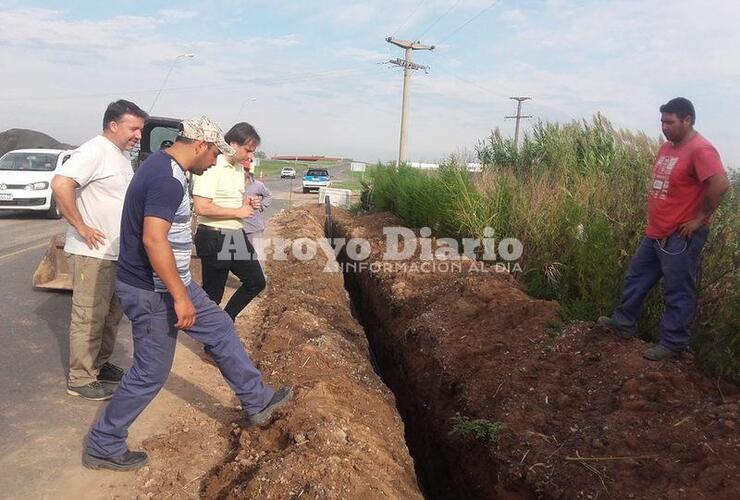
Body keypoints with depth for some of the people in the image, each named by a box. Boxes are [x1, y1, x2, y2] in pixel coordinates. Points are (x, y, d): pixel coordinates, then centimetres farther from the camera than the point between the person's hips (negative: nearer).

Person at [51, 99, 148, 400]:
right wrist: (81, 227, -23)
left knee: (112, 314, 18)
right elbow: (60, 185, -29)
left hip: (117, 253, 9)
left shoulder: (121, 155, 13)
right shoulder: (95, 151, -16)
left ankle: (100, 364, 33)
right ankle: (80, 380, 11)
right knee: (89, 318, 0)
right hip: (92, 254, -9)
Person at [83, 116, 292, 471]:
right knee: (151, 373, 3)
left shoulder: (161, 166, 9)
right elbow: (153, 239, -32)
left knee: (220, 328, 16)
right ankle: (103, 447, 23)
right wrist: (181, 297, -28)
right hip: (153, 292, -11)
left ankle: (258, 403, 28)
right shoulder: (169, 179, -23)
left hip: (166, 283, 11)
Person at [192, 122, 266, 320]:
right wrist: (238, 212, -17)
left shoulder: (239, 168, 11)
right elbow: (201, 207, -25)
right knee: (213, 293, 4)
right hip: (214, 238, -9)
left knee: (256, 282, 14)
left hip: (237, 235, 9)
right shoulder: (211, 167, -17)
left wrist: (246, 202, 3)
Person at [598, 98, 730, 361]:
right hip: (655, 232, 9)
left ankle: (672, 344, 13)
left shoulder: (700, 149, -18)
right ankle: (624, 323, 32)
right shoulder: (667, 147, 10)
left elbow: (721, 184, -26)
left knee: (677, 293, 2)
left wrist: (700, 218, -19)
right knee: (636, 277, 18)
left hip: (681, 237, -9)